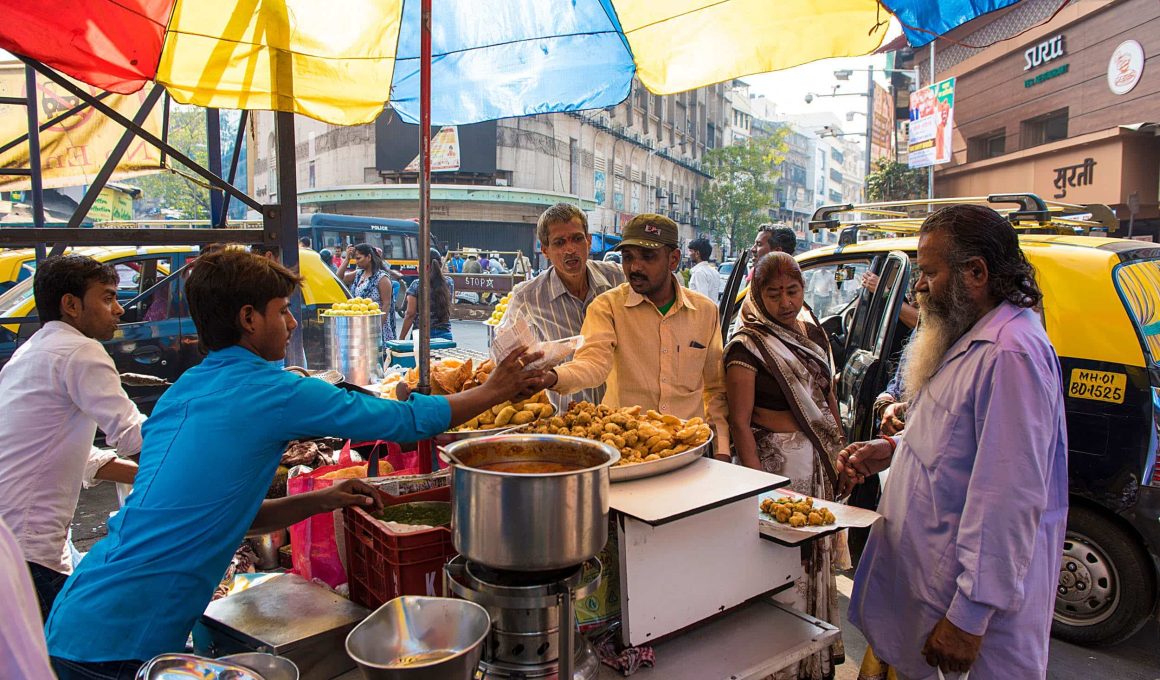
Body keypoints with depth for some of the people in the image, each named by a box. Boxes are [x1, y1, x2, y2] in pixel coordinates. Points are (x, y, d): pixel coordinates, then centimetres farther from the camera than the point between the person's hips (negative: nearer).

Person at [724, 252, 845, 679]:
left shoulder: (814, 332, 8)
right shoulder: (747, 346, -13)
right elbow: (739, 422, -16)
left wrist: (839, 452, 11)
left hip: (821, 460, 7)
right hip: (777, 460, -7)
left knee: (818, 557, 17)